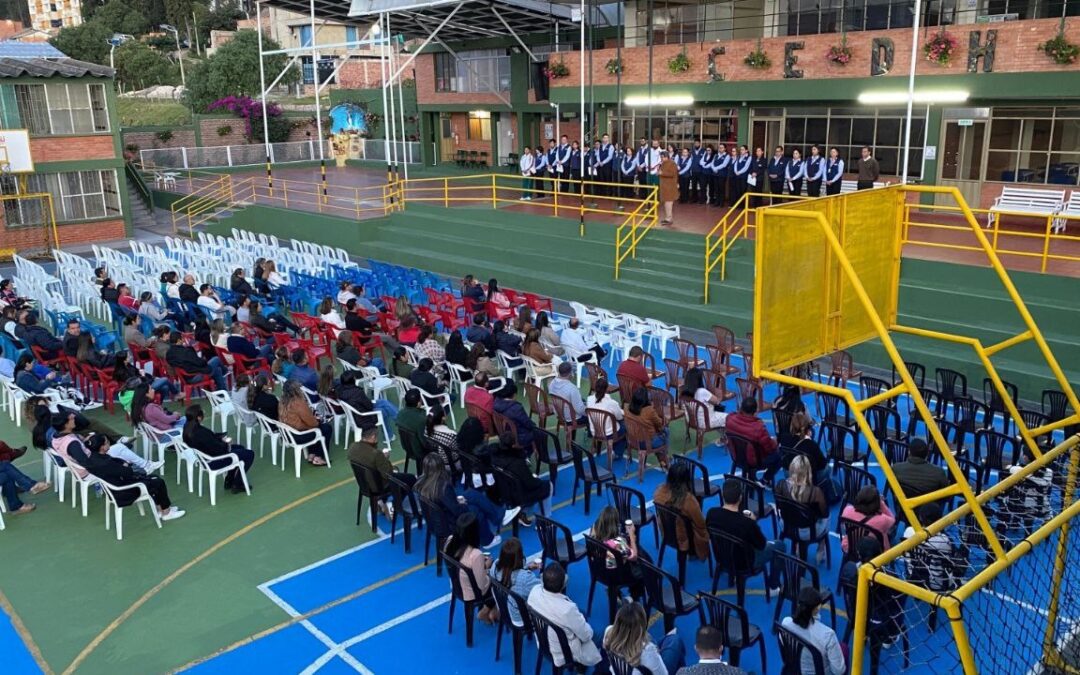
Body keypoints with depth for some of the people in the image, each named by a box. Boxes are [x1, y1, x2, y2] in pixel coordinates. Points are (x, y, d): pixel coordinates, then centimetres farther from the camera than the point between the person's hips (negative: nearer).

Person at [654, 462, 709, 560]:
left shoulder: (660, 490, -19)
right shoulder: (689, 500, -35)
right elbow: (700, 525, -18)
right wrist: (705, 536, 1)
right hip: (684, 539, -5)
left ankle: (692, 552, 31)